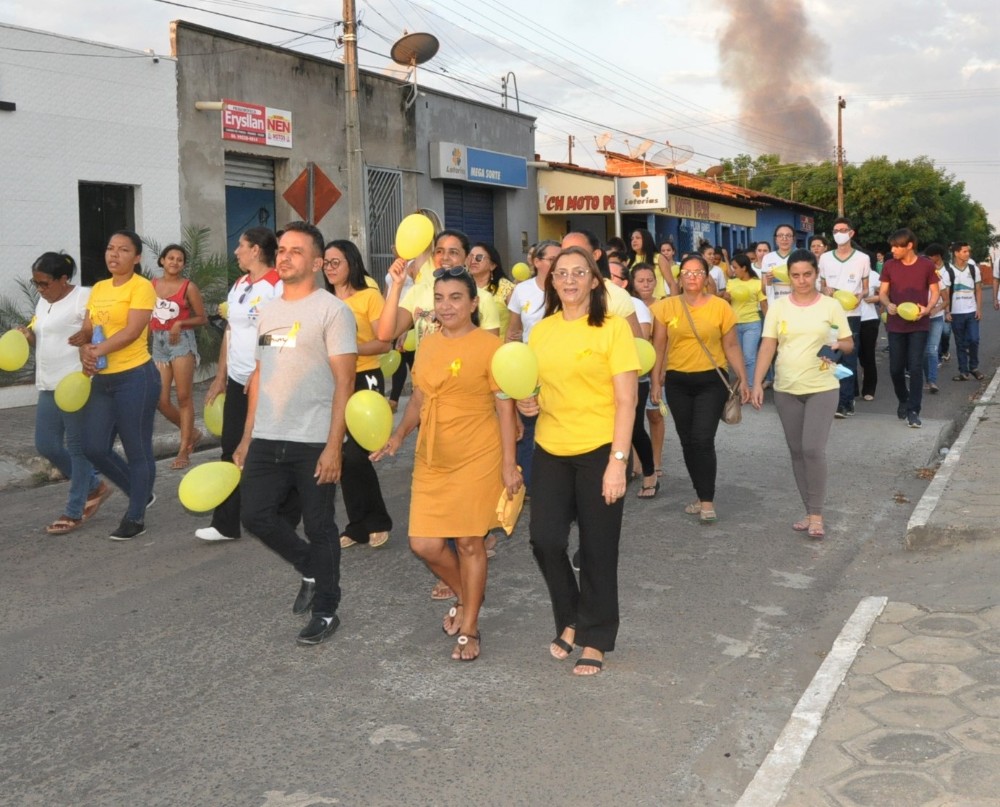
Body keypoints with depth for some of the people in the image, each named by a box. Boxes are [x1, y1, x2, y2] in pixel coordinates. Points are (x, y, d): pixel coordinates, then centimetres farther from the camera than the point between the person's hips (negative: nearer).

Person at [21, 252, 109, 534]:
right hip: (48, 385, 9)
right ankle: (95, 486, 27)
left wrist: (86, 374, -27)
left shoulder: (83, 297, -10)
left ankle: (74, 511, 11)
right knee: (46, 445, 9)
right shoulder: (43, 302, 16)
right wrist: (27, 336, 3)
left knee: (77, 447, 0)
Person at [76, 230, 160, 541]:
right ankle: (141, 494, 27)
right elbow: (86, 331, 11)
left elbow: (132, 331, -18)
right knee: (95, 448, 6)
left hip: (135, 377, -7)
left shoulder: (142, 287, -8)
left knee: (137, 450, 2)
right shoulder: (98, 288, 13)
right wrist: (85, 352, -10)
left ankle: (136, 517, 15)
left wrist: (96, 351, -22)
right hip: (102, 379, 7)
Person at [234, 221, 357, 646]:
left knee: (319, 526, 4)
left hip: (313, 443, -6)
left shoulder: (332, 310, -8)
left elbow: (344, 382, -12)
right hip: (267, 440, 6)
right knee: (255, 515, 6)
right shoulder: (267, 311, 13)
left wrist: (333, 446, -18)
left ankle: (325, 611, 20)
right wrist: (247, 437, 14)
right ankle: (312, 570, 30)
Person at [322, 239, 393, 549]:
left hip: (364, 380, -6)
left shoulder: (369, 296, -6)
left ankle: (377, 521, 10)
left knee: (355, 455, -10)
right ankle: (358, 525, 19)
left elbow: (384, 342, -11)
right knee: (342, 456, 7)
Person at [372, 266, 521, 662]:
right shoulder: (427, 345, 8)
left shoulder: (489, 346, -9)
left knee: (469, 542, 4)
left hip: (477, 458, -5)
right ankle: (465, 598, 32)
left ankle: (469, 628, 20)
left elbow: (504, 408, -8)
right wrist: (398, 435, 4)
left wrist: (509, 463, -11)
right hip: (432, 461, 5)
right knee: (424, 545, 3)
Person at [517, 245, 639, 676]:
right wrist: (530, 403, -4)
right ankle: (570, 619, 24)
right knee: (545, 539, -1)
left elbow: (625, 400, -10)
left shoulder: (613, 327, -8)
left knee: (597, 550, 5)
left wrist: (617, 460, -16)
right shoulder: (541, 331, 7)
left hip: (599, 451, -4)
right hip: (551, 451, 4)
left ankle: (594, 639, 22)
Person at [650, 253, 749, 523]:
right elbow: (659, 347, 5)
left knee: (703, 440, -11)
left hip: (711, 381, -3)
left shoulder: (720, 306, -4)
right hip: (677, 382, 3)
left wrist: (743, 379, -1)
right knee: (688, 441, 9)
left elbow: (731, 347, 1)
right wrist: (656, 381, 2)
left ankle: (707, 501, -1)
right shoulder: (666, 307, 1)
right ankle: (703, 497, 23)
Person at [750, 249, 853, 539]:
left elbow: (849, 344, 4)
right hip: (786, 390, 3)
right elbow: (767, 346, 0)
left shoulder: (831, 305, -1)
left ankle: (816, 514, -1)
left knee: (813, 449, -13)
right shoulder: (778, 307, 3)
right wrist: (757, 383, -9)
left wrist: (839, 345, -19)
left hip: (823, 389, -3)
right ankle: (810, 511, 21)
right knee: (797, 451, 9)